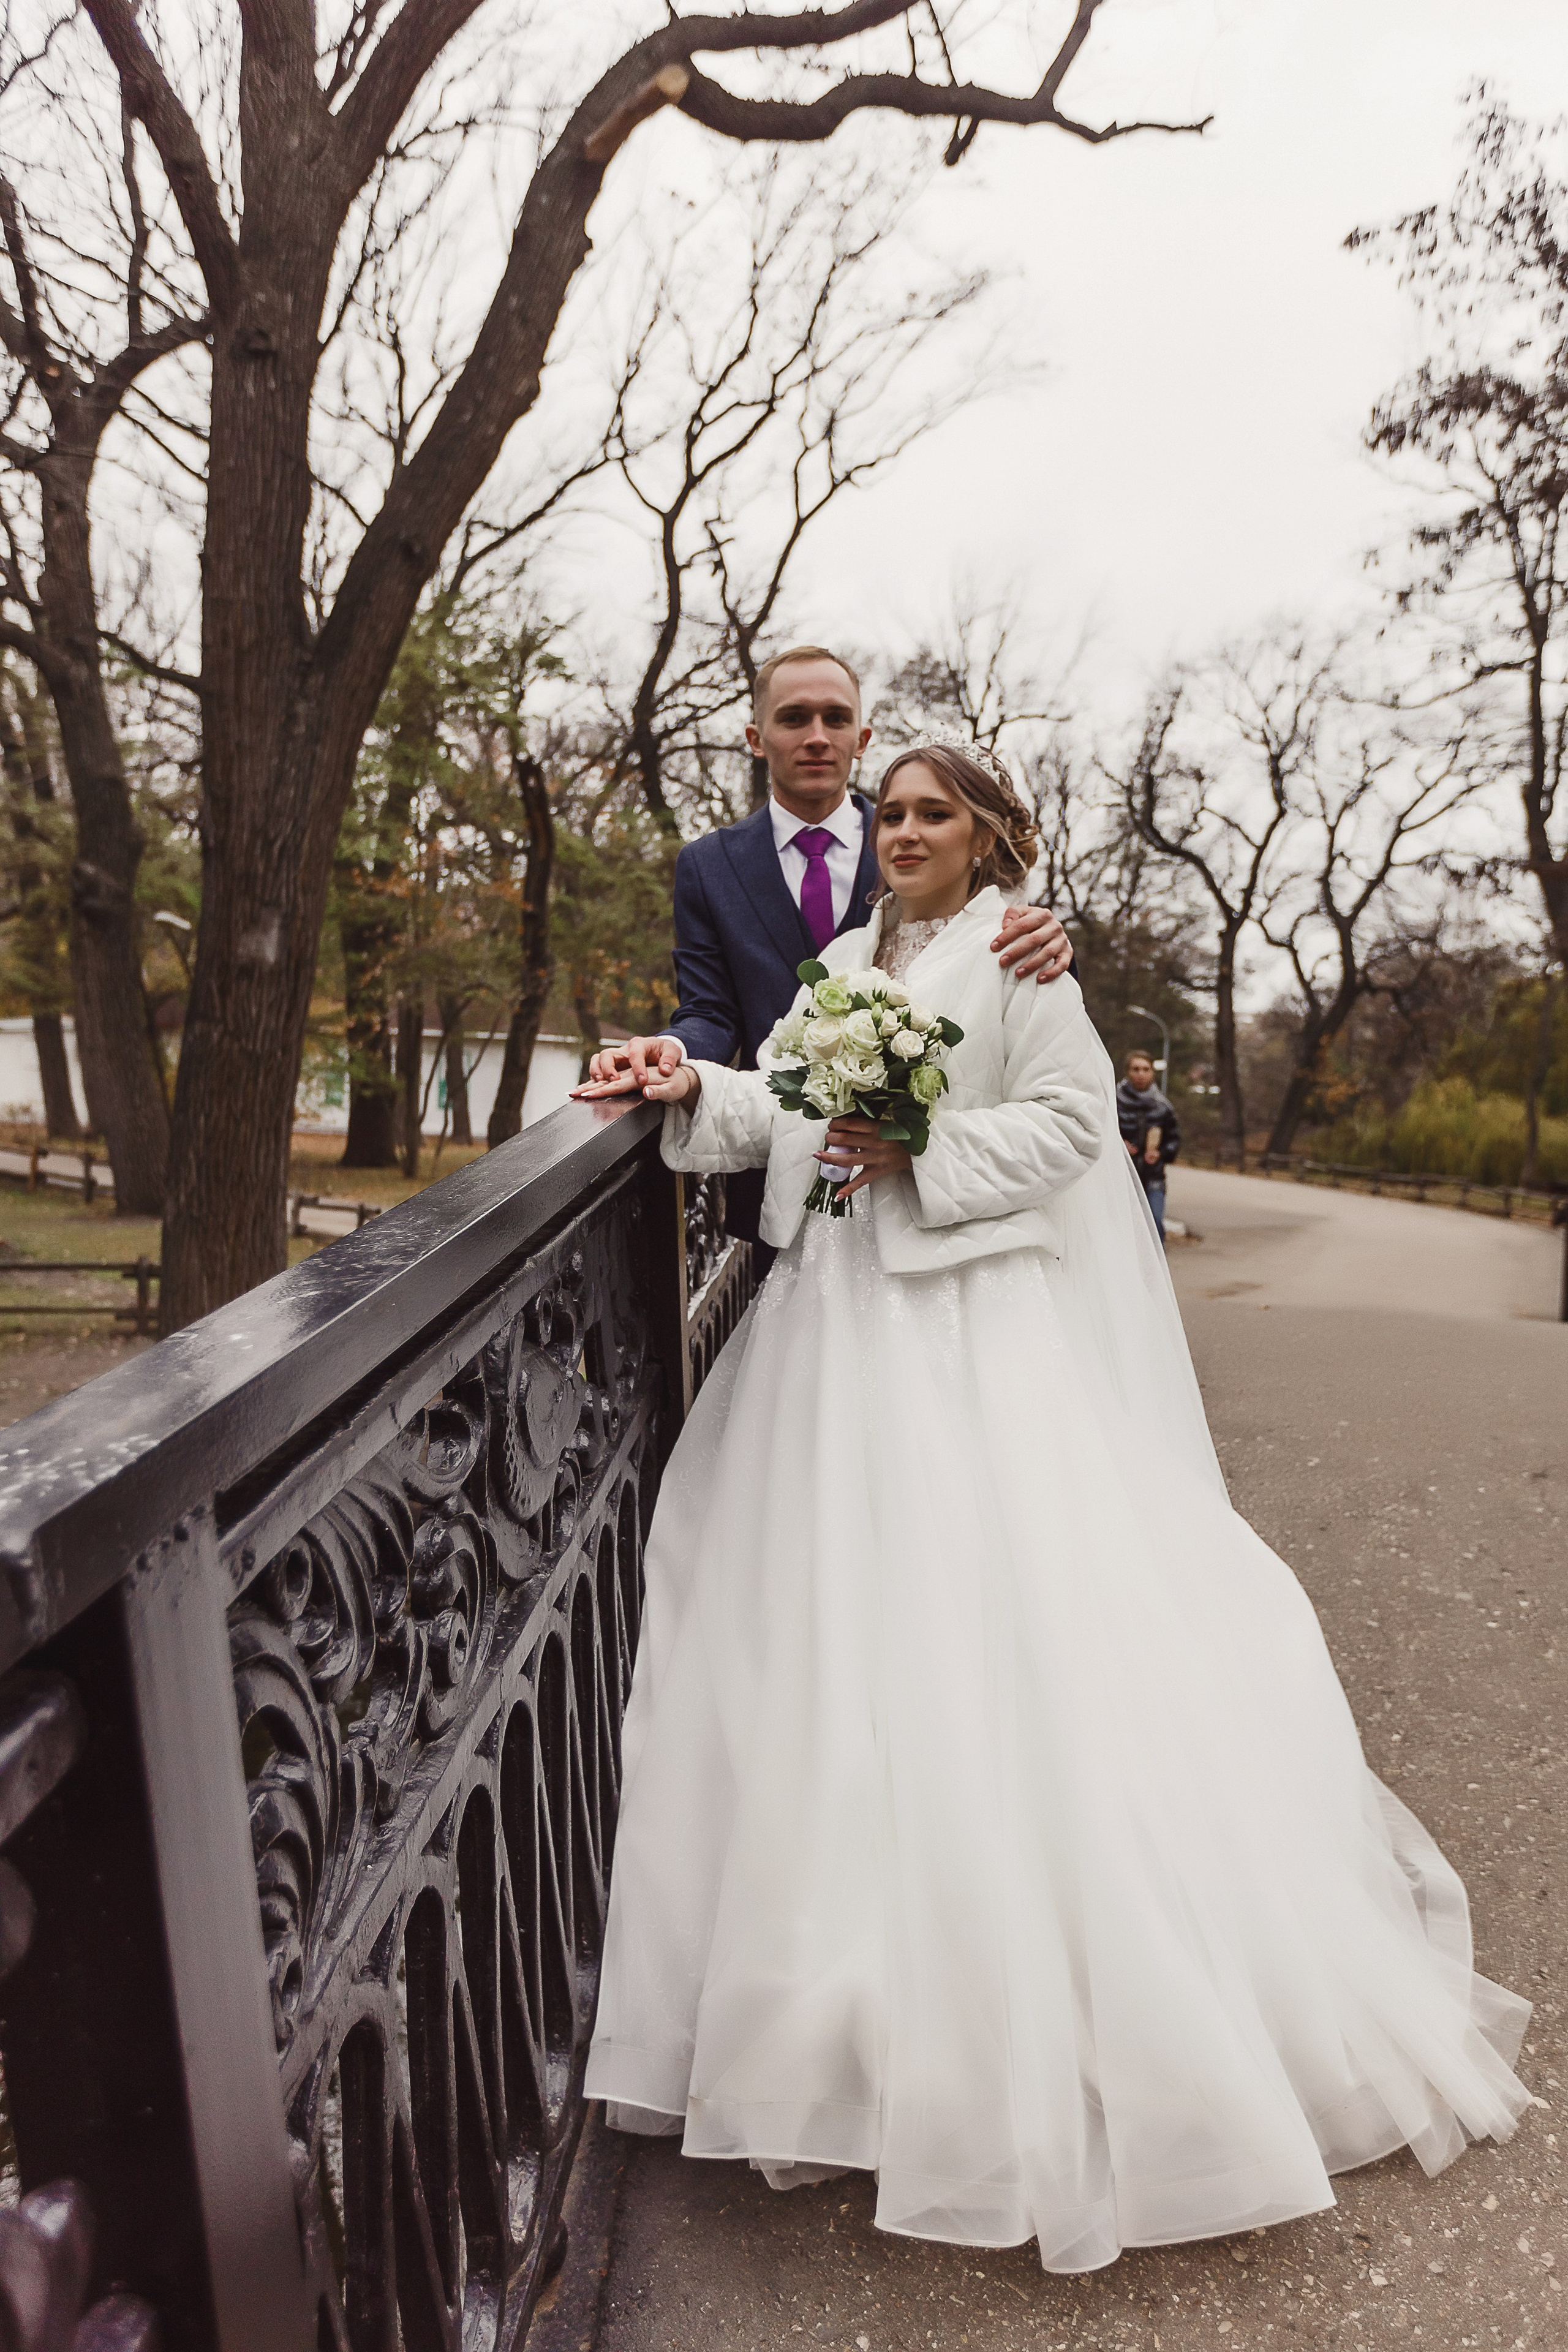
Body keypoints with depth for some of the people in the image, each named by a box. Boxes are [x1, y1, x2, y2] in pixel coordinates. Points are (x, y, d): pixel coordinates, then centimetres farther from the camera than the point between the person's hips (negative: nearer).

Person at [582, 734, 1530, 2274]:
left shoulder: (1014, 954, -2)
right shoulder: (845, 960, 16)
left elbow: (1073, 1117, -9)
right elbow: (788, 1109, 9)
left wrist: (921, 1155, -16)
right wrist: (699, 1089, -8)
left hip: (969, 1322, -6)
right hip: (838, 1315, 7)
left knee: (989, 1617, -5)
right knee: (828, 1622, 9)